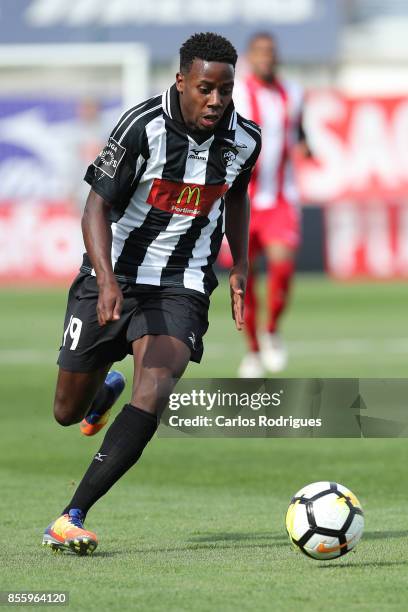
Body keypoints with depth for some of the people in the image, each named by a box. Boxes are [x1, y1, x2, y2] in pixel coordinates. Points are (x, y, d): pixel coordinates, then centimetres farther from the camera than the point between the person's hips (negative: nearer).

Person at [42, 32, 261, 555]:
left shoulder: (243, 139, -5)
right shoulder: (142, 127, -18)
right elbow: (97, 206, -17)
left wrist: (240, 267, 12)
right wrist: (107, 281, -31)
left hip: (181, 287, 1)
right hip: (114, 277, -1)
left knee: (153, 394, -24)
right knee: (68, 413, 9)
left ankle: (70, 520, -22)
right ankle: (107, 389, 50)